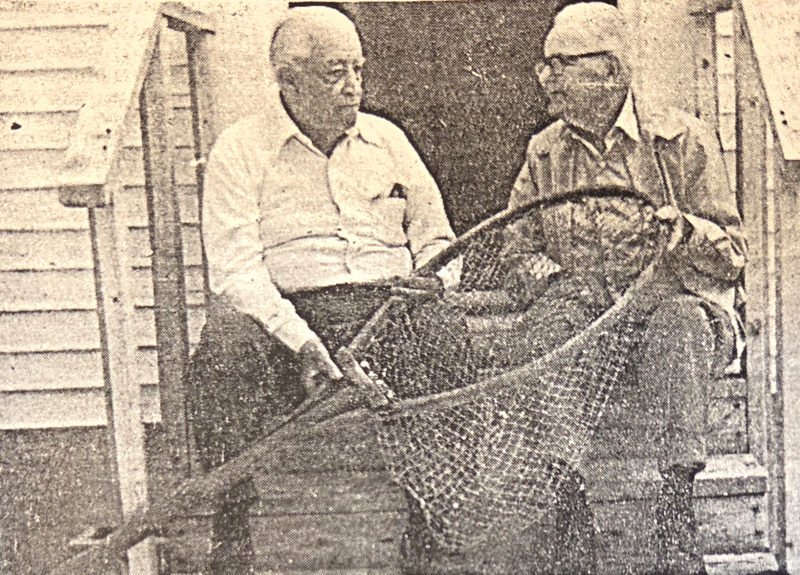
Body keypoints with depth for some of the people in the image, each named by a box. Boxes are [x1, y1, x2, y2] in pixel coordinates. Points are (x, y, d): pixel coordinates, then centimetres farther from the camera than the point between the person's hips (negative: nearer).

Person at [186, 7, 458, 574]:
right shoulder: (240, 150, 4)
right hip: (284, 313, -2)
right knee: (224, 351, -34)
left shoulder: (387, 139, 17)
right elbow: (235, 271, -7)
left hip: (388, 306, 3)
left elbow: (436, 240, 21)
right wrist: (301, 343, -22)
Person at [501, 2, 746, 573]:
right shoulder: (544, 153, 13)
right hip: (582, 314, 2)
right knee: (552, 320, -32)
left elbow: (732, 255, 3)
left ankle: (676, 517, -34)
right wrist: (556, 280, -8)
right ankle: (573, 526, -32)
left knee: (677, 321, -36)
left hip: (677, 305, -1)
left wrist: (688, 231, -19)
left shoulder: (683, 140, 5)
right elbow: (519, 255, 14)